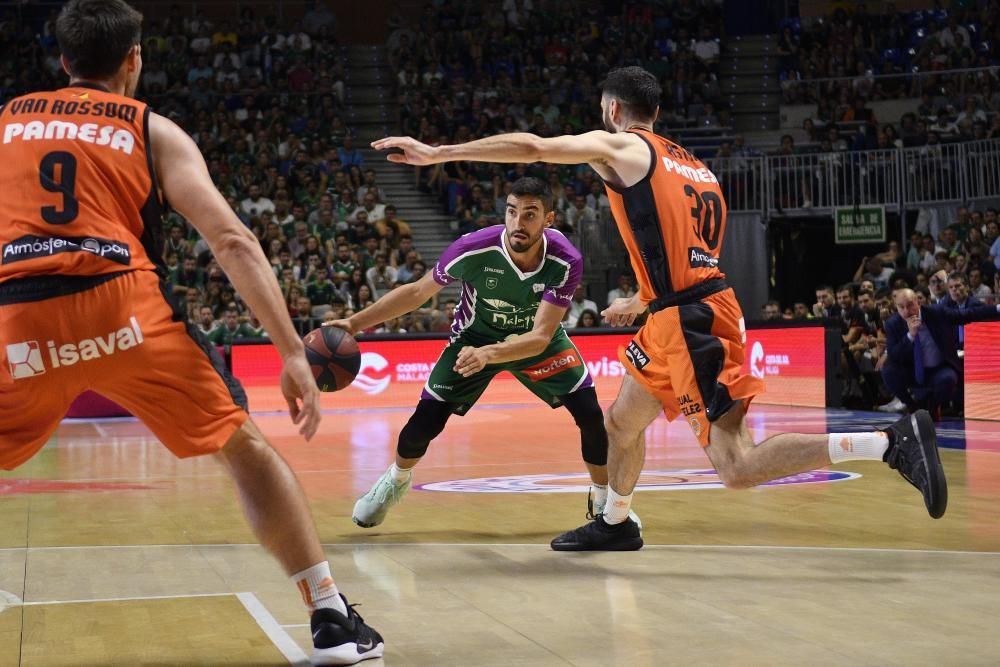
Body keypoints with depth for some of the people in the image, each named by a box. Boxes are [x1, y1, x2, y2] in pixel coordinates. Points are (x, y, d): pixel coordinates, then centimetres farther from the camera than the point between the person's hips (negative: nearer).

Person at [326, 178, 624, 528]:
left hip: (537, 338, 0)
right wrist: (353, 323, -20)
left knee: (591, 414, -13)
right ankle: (395, 481, 26)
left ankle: (604, 498, 12)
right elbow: (417, 292, -16)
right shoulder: (474, 249, -33)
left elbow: (540, 337, -33)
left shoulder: (566, 261, -32)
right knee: (425, 420, -7)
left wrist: (488, 355, -51)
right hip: (475, 335, 0)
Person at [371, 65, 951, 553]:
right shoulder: (691, 165, 21)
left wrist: (438, 153, -5)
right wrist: (641, 303, 39)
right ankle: (615, 524, 46)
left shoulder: (620, 147, -2)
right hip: (680, 318, 9)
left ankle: (895, 442, -18)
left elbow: (532, 147, -10)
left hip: (691, 323, -9)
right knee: (621, 422, 26)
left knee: (738, 468, -13)